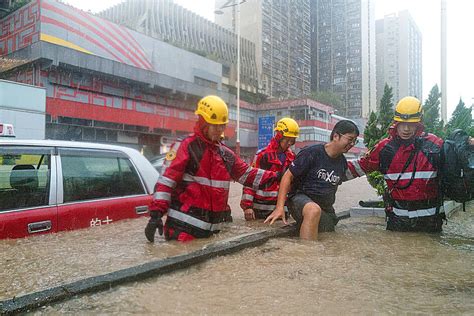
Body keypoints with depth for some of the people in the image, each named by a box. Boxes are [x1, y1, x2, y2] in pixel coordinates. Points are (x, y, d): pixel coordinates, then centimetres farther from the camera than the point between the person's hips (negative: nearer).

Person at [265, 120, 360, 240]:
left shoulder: (343, 163, 9)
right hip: (300, 198, -7)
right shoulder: (312, 152, -12)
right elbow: (288, 176, -13)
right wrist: (280, 207, -20)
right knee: (313, 210, -39)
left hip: (326, 209, 7)